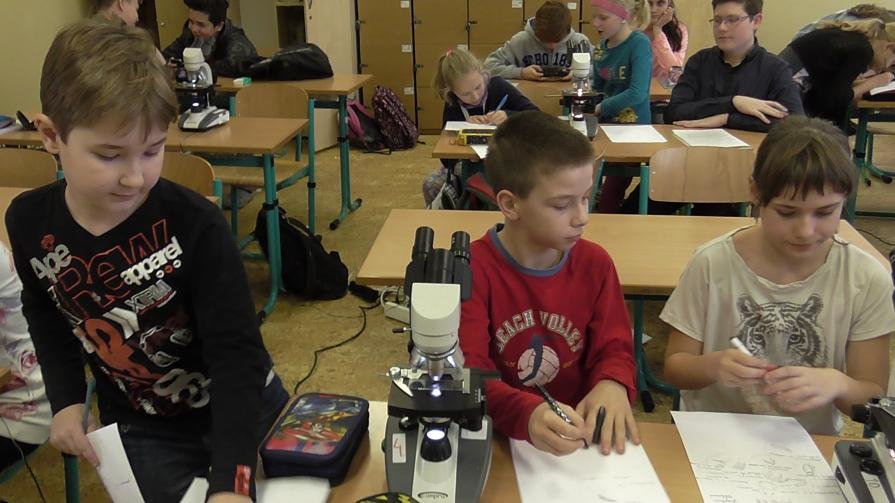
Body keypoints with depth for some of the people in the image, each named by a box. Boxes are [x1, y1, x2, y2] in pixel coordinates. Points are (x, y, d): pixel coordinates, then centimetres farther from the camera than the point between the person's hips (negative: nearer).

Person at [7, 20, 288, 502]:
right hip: (137, 427, 3)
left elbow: (237, 351, -28)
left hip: (242, 413, -2)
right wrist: (65, 400, -3)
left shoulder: (194, 224, -27)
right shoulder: (29, 222, -13)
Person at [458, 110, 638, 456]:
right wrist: (527, 414, -36)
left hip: (578, 435, 4)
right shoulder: (472, 269, -12)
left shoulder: (595, 264, 0)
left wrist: (612, 384, -20)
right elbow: (468, 372, -18)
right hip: (499, 437, -3)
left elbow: (614, 349, 4)